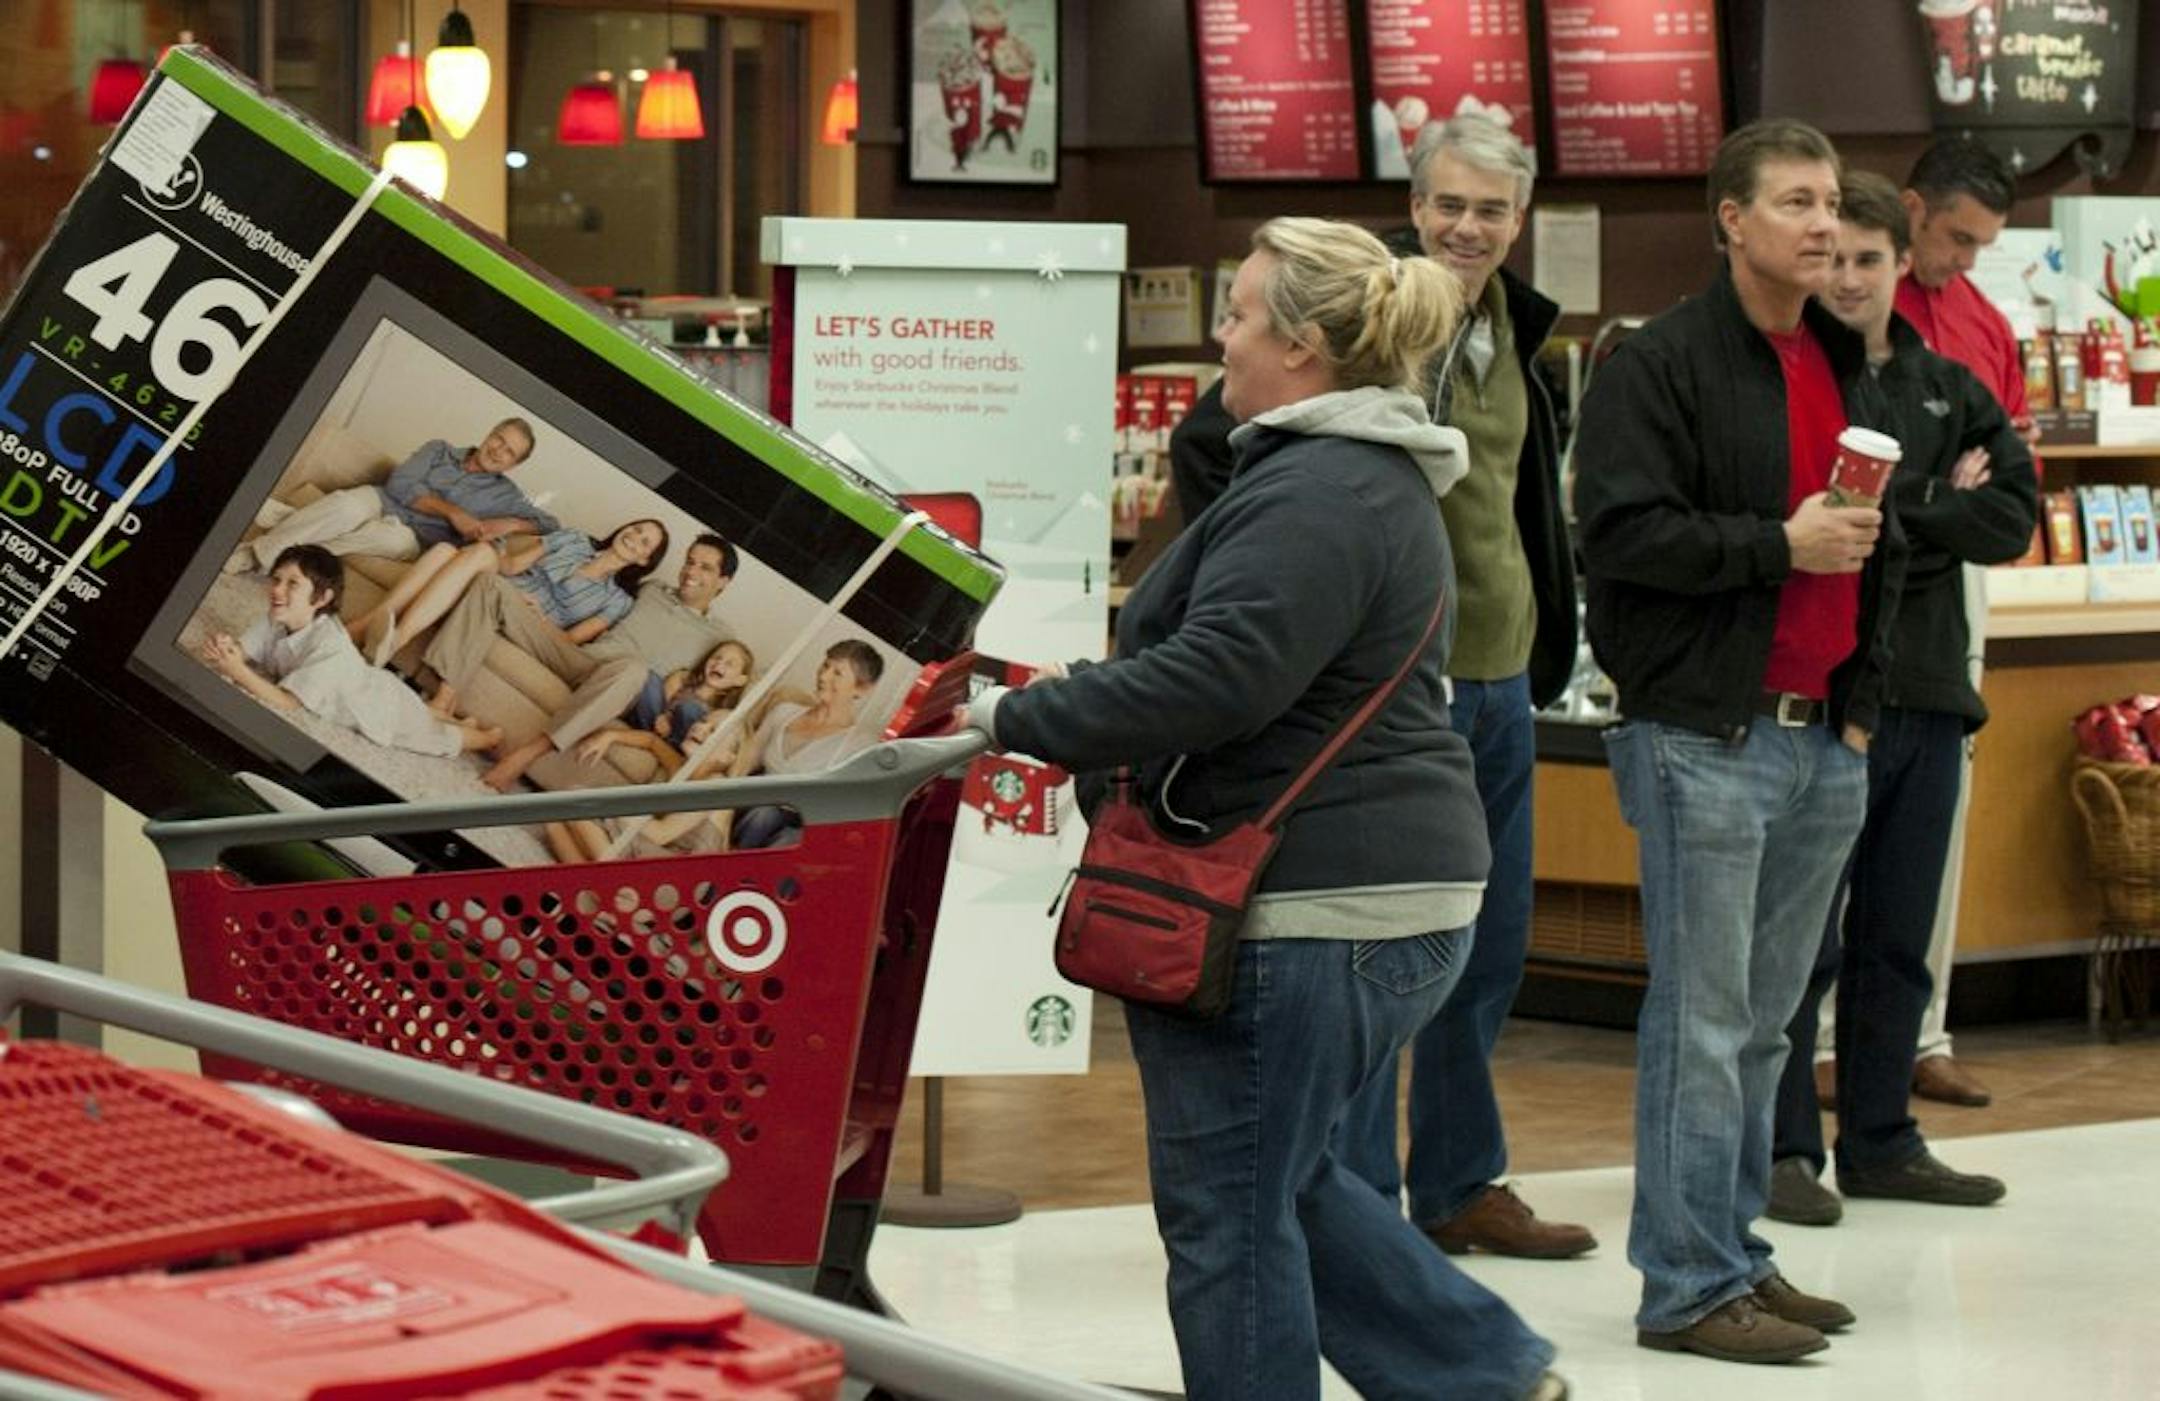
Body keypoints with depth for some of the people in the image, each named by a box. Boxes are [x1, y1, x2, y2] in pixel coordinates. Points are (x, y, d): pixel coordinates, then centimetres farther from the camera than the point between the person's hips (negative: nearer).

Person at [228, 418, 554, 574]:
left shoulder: (504, 495, 13)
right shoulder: (440, 451, 15)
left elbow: (550, 524, 6)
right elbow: (400, 484, 1)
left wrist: (509, 524, -11)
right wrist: (451, 511, -9)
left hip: (415, 537, -1)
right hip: (383, 502, 1)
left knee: (396, 538, -39)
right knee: (352, 505, -37)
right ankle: (257, 549, -34)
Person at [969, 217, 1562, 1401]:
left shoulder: (1316, 499, -18)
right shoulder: (1367, 478, 18)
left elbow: (1215, 680, -27)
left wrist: (1021, 718, -18)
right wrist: (1056, 717, 16)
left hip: (1309, 909, -11)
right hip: (1390, 892, 11)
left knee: (1227, 1208, 0)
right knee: (1284, 1179, 22)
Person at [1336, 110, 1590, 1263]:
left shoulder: (1511, 332, 12)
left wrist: (1545, 642, 18)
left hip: (1499, 679, 8)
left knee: (1489, 944, 14)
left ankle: (1459, 1183, 25)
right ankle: (1356, 1198, 5)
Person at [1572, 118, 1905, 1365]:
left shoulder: (1850, 373, 17)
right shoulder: (1661, 365, -7)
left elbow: (1884, 551, 23)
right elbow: (1621, 532, -17)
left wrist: (1863, 694, 12)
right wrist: (1778, 545, -18)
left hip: (1825, 745, 7)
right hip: (1707, 739, -7)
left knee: (1766, 1020, 12)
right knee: (1704, 1022, -6)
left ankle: (1735, 1252, 20)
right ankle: (1690, 1288, -2)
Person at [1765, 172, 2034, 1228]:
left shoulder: (1949, 391, 12)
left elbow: (2013, 518, 1)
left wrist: (1883, 520, -10)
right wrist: (1936, 516, -13)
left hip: (1928, 697, 6)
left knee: (1899, 941, 12)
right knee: (1804, 940, -2)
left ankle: (1881, 1141, 21)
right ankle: (1782, 1145, 6)